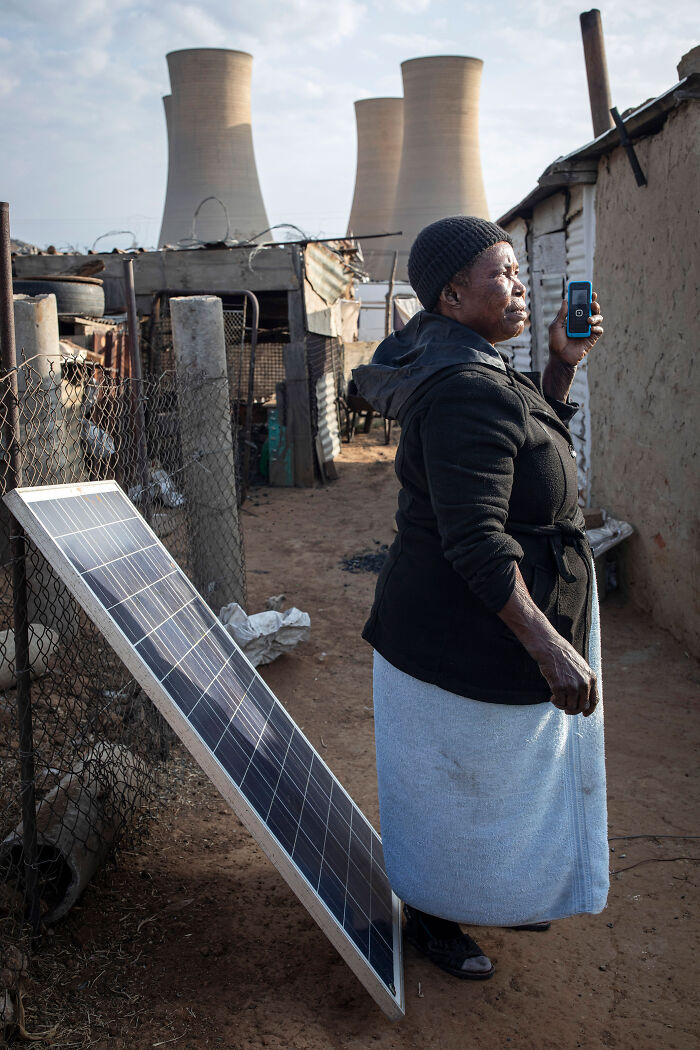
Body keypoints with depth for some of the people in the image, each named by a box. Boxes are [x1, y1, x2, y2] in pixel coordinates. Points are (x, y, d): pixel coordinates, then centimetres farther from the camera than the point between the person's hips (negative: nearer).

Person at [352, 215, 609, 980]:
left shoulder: (468, 367, 4)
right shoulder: (468, 393, -28)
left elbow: (534, 441, 16)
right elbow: (476, 542, -32)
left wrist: (563, 363, 2)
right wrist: (548, 646, -32)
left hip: (496, 624, 10)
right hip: (464, 637, -10)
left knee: (499, 775, 27)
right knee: (456, 781, 12)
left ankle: (490, 891, 50)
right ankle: (429, 917, 36)